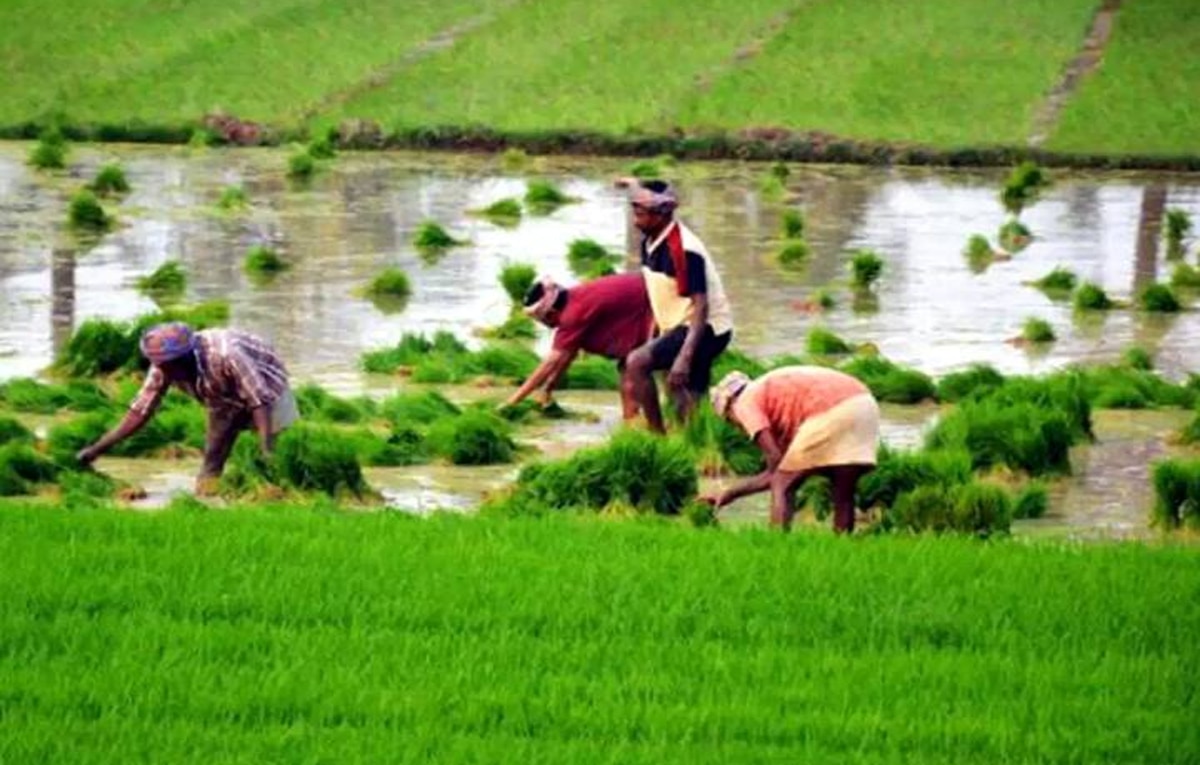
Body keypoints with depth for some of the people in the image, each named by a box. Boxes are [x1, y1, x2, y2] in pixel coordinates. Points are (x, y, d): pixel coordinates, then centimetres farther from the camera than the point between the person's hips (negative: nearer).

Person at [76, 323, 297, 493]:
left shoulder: (225, 355, -42)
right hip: (226, 400, 5)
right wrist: (97, 449, -21)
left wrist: (267, 449, -49)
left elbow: (259, 401, -39)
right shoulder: (163, 369, -24)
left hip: (265, 386, -5)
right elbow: (140, 411, -16)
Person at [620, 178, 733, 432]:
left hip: (705, 329, -10)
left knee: (636, 363, -22)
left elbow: (700, 306, -27)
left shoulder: (683, 250, -23)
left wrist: (684, 357, -35)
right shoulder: (650, 243, 4)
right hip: (677, 327, 10)